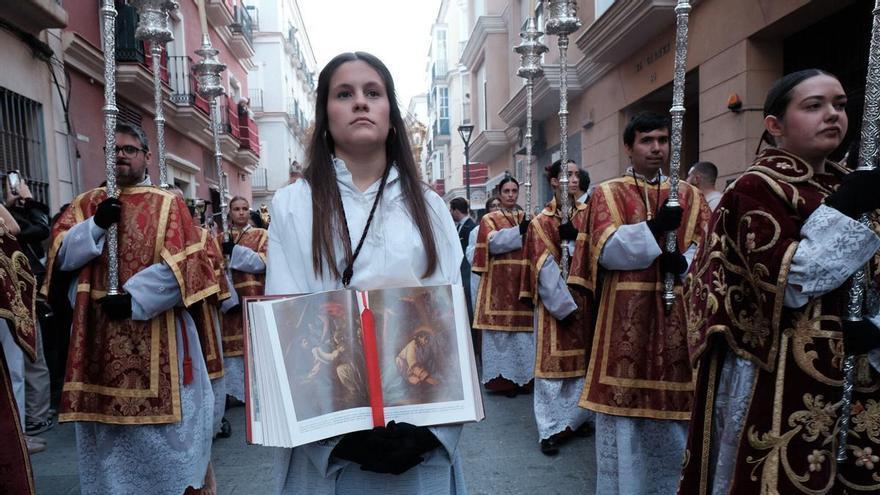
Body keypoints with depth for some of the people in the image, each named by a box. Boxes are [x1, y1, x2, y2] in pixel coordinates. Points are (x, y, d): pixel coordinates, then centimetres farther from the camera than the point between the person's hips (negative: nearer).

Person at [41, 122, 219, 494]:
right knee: (103, 408, 10)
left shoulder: (168, 204, 1)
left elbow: (181, 264, -9)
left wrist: (135, 299, -17)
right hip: (98, 329, 3)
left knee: (163, 417, 3)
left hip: (156, 328, -3)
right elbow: (60, 254, 2)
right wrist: (96, 225, -13)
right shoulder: (86, 204, 12)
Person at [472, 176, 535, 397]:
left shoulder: (527, 218, 18)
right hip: (499, 283, -3)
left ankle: (523, 377, 12)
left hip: (523, 281, 3)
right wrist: (519, 232, -22)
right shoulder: (489, 219, 6)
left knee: (524, 328, 2)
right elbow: (493, 242, -13)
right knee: (500, 330, -4)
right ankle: (503, 378, 4)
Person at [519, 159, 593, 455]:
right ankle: (550, 429, 9)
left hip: (582, 297, 4)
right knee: (552, 362, 0)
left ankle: (574, 417, 29)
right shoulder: (541, 222, -4)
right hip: (554, 301, -4)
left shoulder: (587, 214, 7)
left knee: (580, 358, 12)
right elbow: (544, 267, -9)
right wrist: (565, 305, -13)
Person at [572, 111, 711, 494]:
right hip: (625, 317, -3)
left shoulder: (689, 195, 14)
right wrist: (654, 227, -23)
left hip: (678, 316, 3)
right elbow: (607, 250, -10)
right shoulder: (607, 193, 4)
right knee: (624, 412, 1)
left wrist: (685, 261, -17)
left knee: (674, 414, 9)